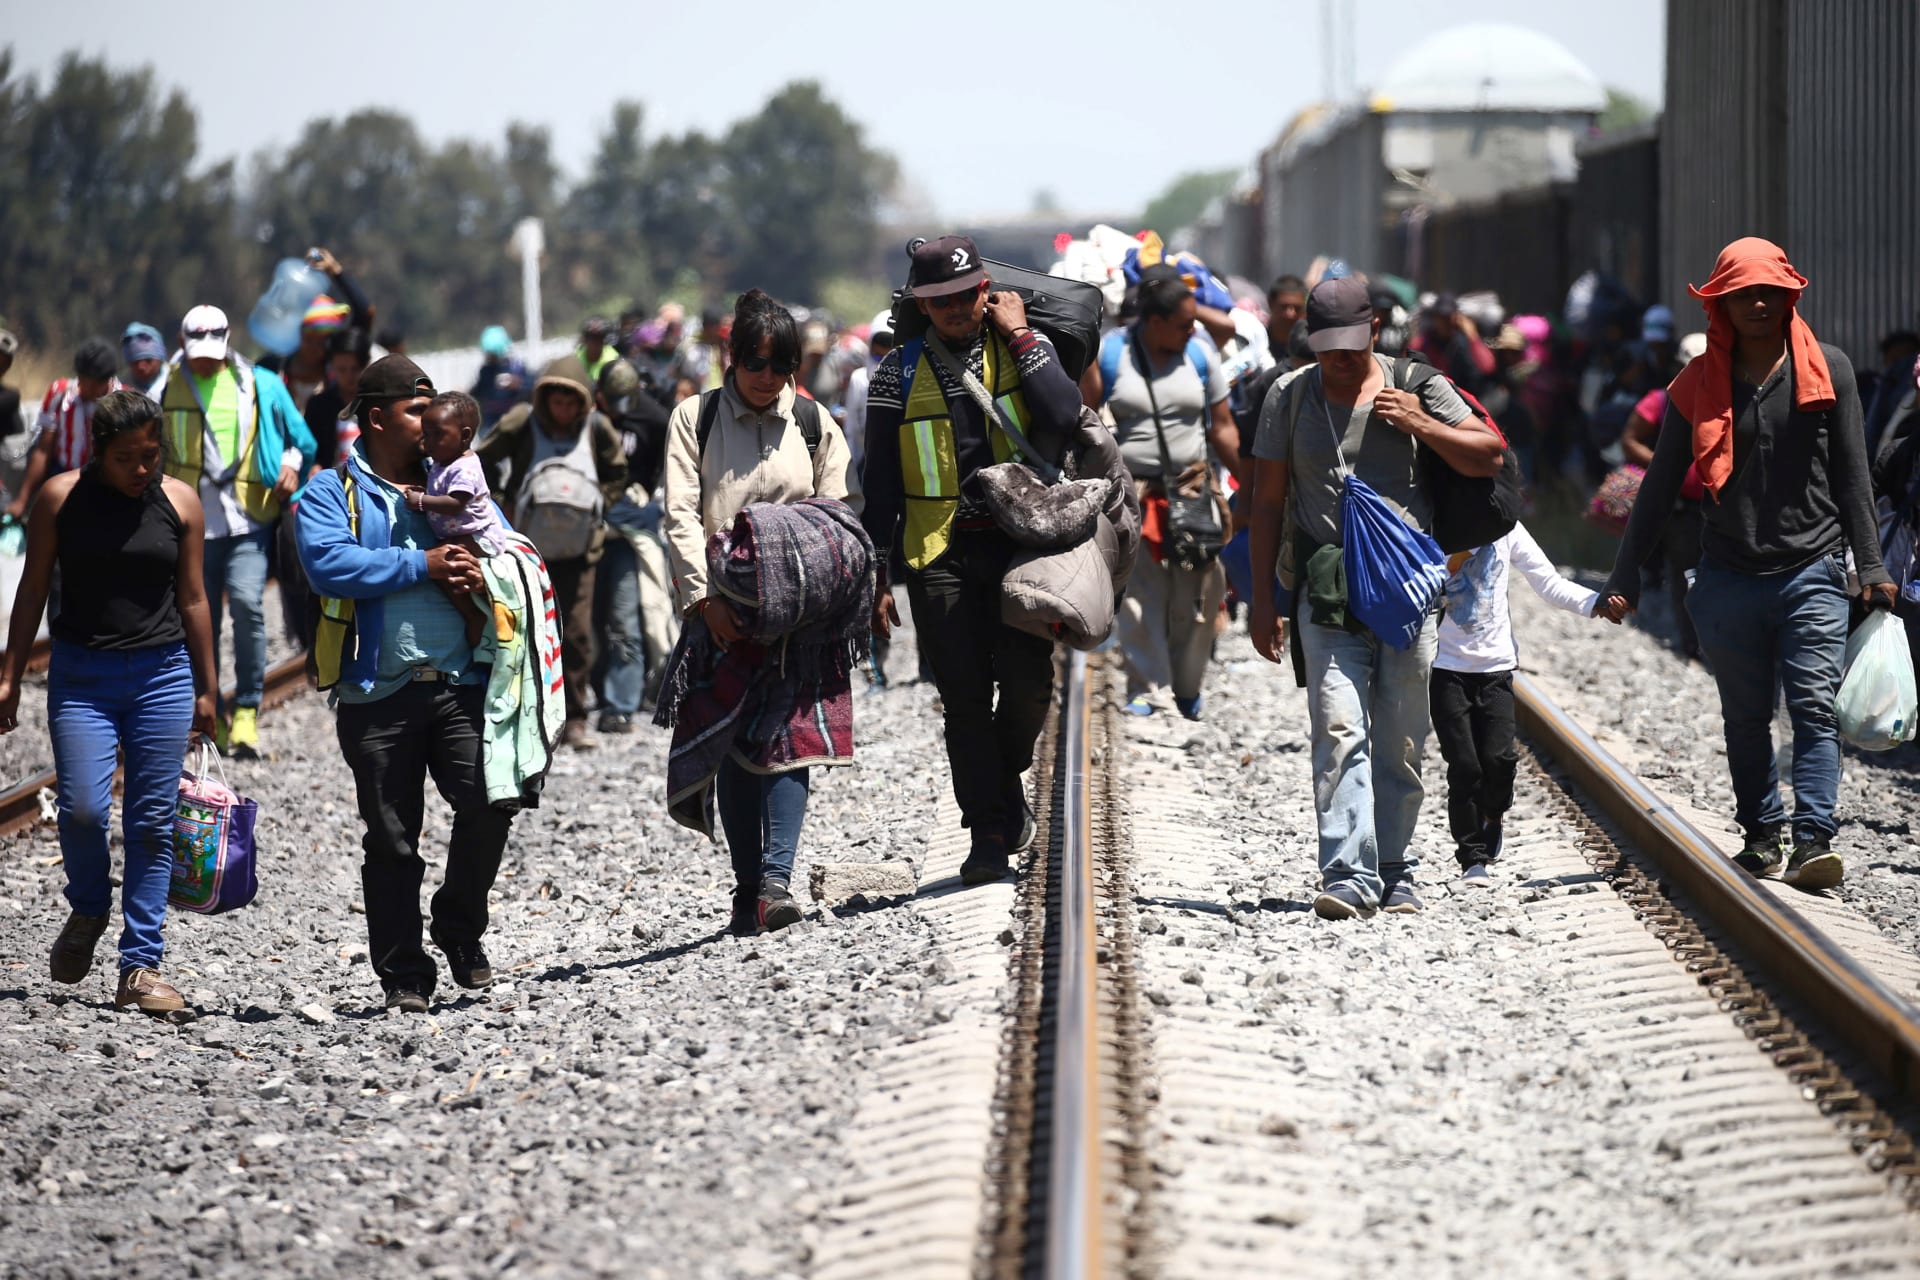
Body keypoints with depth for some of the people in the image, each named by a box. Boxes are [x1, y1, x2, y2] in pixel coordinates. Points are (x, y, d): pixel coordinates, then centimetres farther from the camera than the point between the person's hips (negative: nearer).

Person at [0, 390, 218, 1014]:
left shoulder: (179, 502, 3)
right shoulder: (61, 497, -1)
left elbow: (192, 600, 10)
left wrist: (205, 689, 12)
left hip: (163, 675, 1)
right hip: (81, 675, -1)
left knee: (151, 822, -1)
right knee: (82, 808, -13)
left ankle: (140, 967, 3)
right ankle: (88, 910, 18)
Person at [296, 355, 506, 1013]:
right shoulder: (333, 491, 3)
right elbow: (329, 565, -14)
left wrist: (484, 572, -6)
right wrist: (423, 565, -13)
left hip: (461, 685, 2)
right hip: (379, 694, -2)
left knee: (488, 801, -15)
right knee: (391, 841, 4)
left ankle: (460, 926, 10)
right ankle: (403, 975, 14)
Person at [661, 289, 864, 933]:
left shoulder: (813, 423, 10)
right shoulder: (695, 418, 5)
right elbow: (681, 515, -3)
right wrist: (705, 595, -14)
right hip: (721, 607, -1)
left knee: (790, 737, -11)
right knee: (734, 749, 0)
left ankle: (777, 879, -18)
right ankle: (746, 887, 5)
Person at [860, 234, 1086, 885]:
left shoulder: (1025, 345, 4)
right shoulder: (899, 372, 5)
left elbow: (1063, 417, -16)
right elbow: (880, 482, 7)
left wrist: (1019, 337, -12)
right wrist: (876, 574, 4)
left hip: (1019, 538, 0)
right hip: (938, 551, 0)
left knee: (1028, 679, -5)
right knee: (964, 695, -2)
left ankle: (1006, 779, 24)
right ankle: (987, 832, 5)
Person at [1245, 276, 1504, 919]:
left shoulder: (1418, 387, 7)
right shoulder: (1289, 400, 9)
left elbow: (1489, 456, 8)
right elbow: (1267, 503, 12)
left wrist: (1422, 426, -8)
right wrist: (1263, 599, 7)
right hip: (1329, 594, -1)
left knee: (1401, 745, 5)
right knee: (1340, 729, -16)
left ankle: (1395, 874, 17)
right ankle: (1348, 876, -22)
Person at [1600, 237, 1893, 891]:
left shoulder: (1827, 371, 5)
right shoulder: (1699, 384, 5)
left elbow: (1852, 474, 7)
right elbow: (1660, 486, 10)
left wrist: (1871, 568, 2)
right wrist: (1625, 576, 7)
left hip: (1812, 573, -2)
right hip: (1729, 579, 2)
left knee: (1814, 707, -11)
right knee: (1746, 717, 8)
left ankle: (1813, 839, -19)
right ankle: (1762, 834, 19)